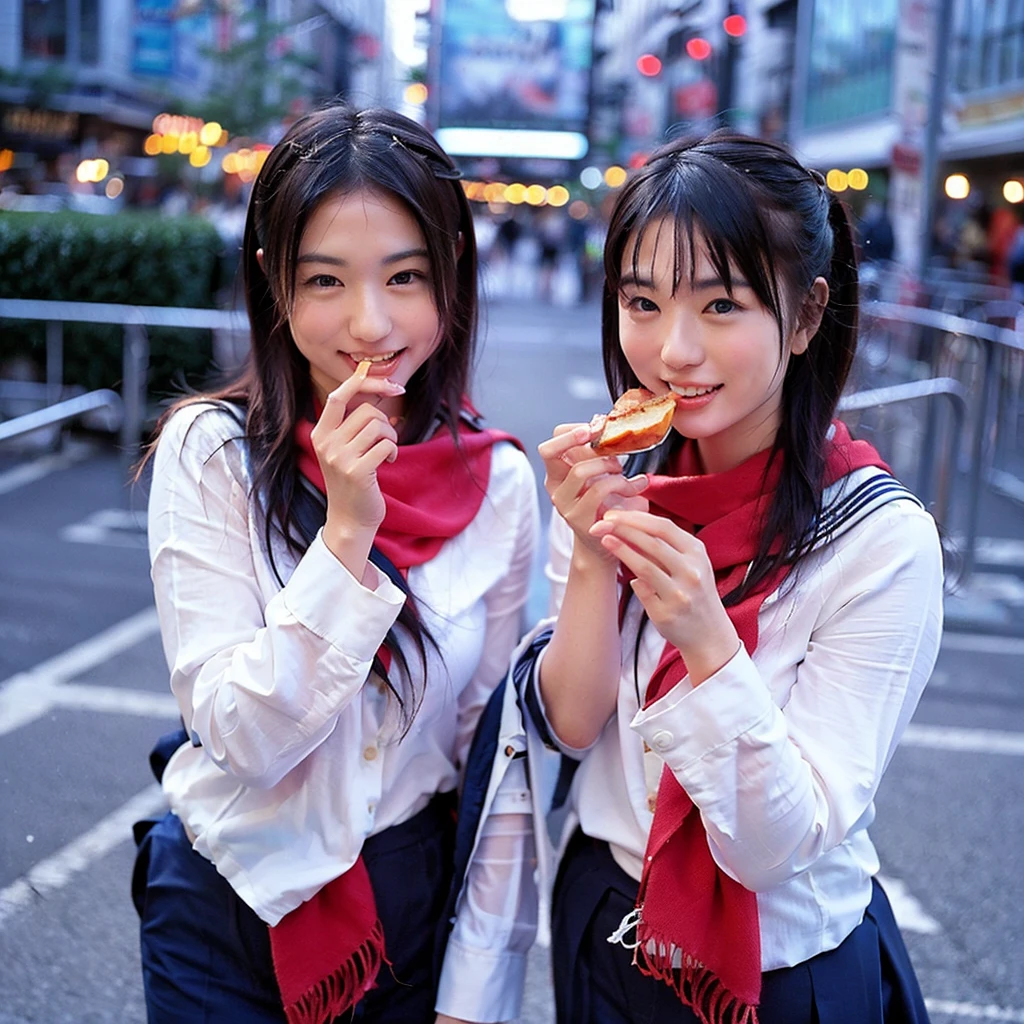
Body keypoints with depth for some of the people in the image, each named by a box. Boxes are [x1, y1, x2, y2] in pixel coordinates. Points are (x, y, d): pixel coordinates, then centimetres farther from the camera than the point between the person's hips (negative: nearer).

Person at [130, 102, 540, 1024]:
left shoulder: (497, 482, -9)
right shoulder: (210, 453, -15)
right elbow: (242, 738, -20)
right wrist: (347, 534, -30)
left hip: (416, 901, 2)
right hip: (234, 903, -1)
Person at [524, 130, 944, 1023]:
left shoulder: (882, 539, -24)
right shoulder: (616, 475, -10)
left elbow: (779, 843, -23)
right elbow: (567, 726, -9)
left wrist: (707, 642, -37)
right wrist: (592, 556, -24)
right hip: (603, 936, 4)